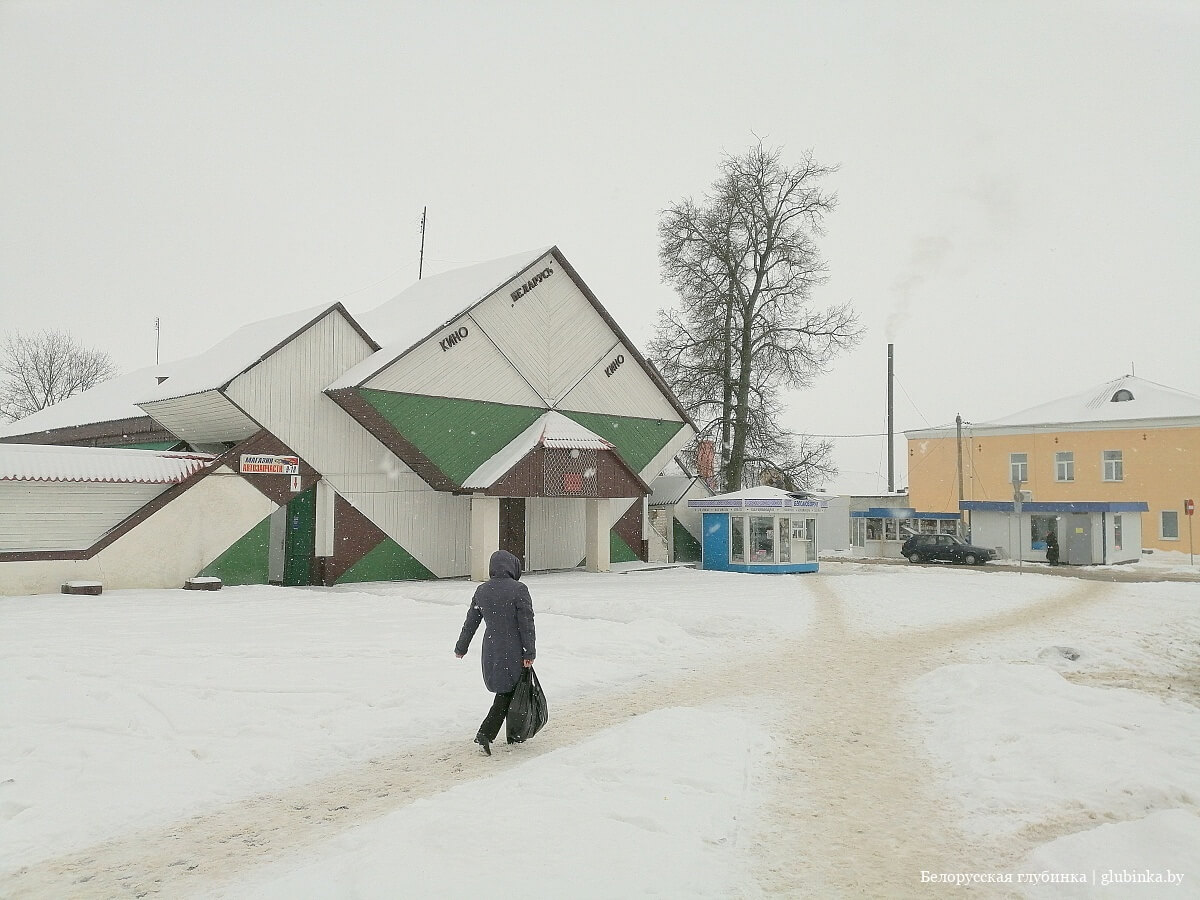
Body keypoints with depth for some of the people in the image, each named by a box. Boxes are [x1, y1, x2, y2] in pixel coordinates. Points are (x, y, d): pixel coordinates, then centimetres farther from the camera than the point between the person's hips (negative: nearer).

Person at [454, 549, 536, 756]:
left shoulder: (482, 590, 3)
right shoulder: (518, 590, -14)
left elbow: (471, 622, 11)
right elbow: (527, 623, -14)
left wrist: (461, 648, 22)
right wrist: (529, 653, -10)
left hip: (490, 649, 6)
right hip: (513, 651, -6)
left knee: (504, 690, 18)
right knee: (507, 693, 1)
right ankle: (485, 733, -9)